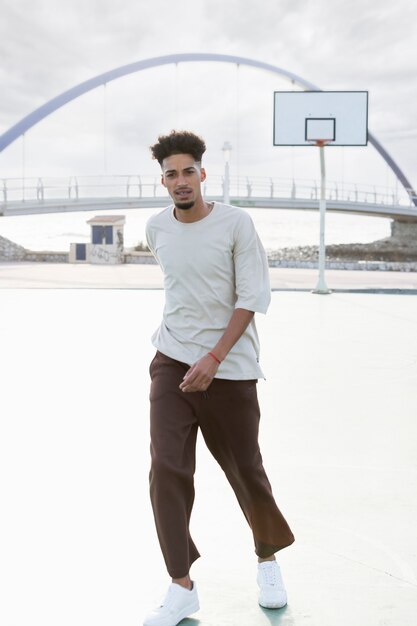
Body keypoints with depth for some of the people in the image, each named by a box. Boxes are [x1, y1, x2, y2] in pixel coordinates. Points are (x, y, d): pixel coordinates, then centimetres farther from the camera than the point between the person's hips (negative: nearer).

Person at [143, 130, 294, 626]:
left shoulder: (236, 223, -9)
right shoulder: (156, 228, 4)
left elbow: (252, 298, -11)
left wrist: (213, 359, -17)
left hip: (230, 368, -3)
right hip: (171, 362, 3)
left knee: (245, 470, 8)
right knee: (166, 470, -6)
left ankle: (267, 557, 36)